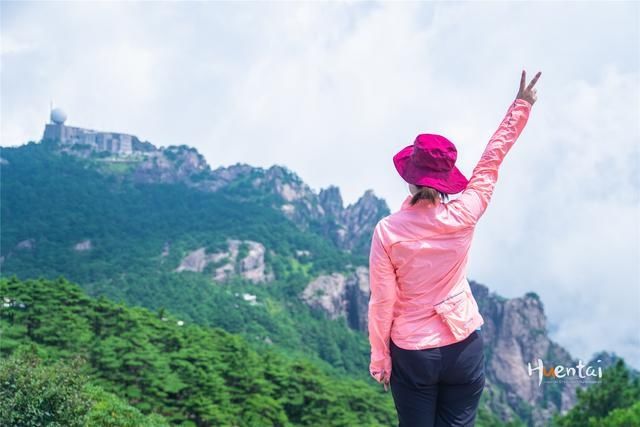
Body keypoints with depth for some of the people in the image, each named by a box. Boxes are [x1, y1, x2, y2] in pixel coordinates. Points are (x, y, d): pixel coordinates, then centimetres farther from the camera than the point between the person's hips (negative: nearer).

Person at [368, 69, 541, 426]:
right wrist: (521, 106, 12)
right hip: (464, 348, 2)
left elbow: (382, 302, -12)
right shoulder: (462, 217, -13)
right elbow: (491, 161, 0)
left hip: (412, 354, -1)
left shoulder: (387, 231, -17)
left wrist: (379, 357, 2)